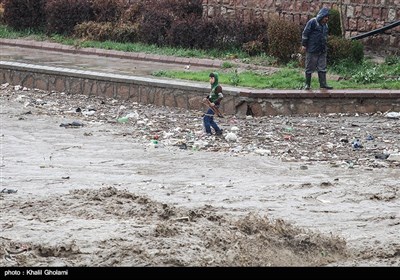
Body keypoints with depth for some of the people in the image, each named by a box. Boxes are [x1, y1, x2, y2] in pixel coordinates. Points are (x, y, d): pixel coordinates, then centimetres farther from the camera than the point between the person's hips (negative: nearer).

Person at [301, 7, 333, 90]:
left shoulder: (325, 25, 13)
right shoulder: (312, 22, -10)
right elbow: (305, 33, -10)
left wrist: (325, 47, 24)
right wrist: (304, 45, -12)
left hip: (322, 51, 7)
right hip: (312, 50, -7)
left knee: (322, 68, 5)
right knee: (310, 67, 1)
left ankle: (323, 83, 8)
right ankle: (307, 84, 8)